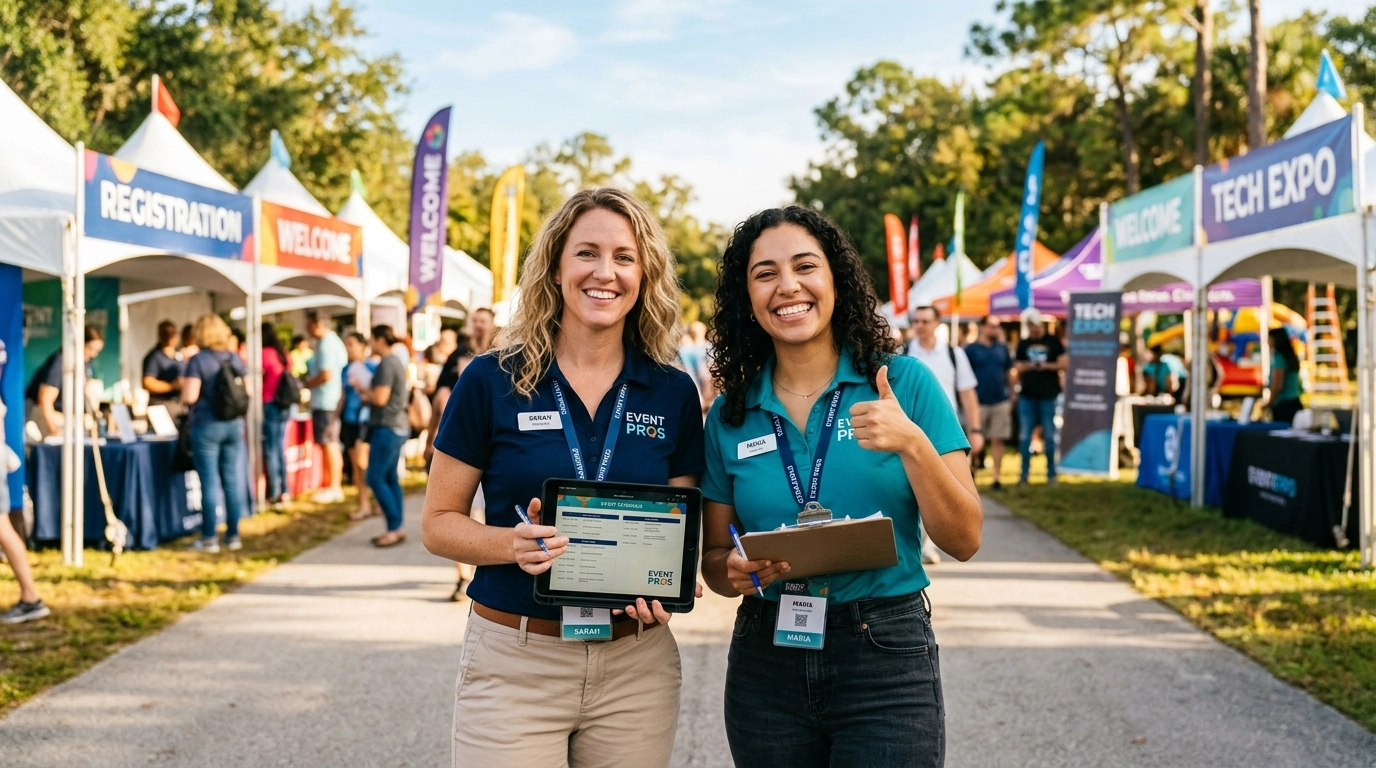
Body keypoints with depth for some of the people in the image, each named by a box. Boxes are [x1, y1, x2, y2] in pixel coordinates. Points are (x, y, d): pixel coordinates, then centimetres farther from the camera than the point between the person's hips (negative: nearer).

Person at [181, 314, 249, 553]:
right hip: (234, 424, 5)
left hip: (207, 425, -5)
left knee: (210, 482, -1)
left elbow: (189, 397, -16)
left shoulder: (198, 360, -10)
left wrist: (184, 387, 5)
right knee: (233, 480, 8)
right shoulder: (235, 358, 5)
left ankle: (209, 538, 3)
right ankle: (233, 535, 14)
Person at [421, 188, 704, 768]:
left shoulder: (674, 394, 2)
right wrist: (513, 543, -20)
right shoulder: (492, 382, -4)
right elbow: (438, 523, -1)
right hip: (512, 666, -2)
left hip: (635, 668, 2)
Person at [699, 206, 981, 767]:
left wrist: (912, 446, -21)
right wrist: (737, 572, -13)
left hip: (888, 660, -2)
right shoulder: (730, 416, 3)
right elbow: (714, 558, 10)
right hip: (765, 663, 3)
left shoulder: (905, 383, -4)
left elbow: (963, 541, -6)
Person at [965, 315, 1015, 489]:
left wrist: (1011, 396, 9)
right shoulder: (971, 349, -1)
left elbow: (1009, 373, 14)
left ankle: (997, 477, 7)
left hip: (1001, 401, 3)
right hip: (979, 402, -3)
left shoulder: (1002, 348, 10)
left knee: (998, 440, 4)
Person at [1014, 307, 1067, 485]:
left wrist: (1047, 365, -15)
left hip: (1048, 396, -2)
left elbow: (1064, 363, -3)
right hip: (1026, 396, 2)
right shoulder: (1023, 343, 9)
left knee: (1049, 436, 4)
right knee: (1025, 437, 3)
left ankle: (1051, 473, 11)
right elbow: (1017, 366, 11)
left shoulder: (1053, 342, 1)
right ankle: (1024, 473, 9)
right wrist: (1026, 367, -10)